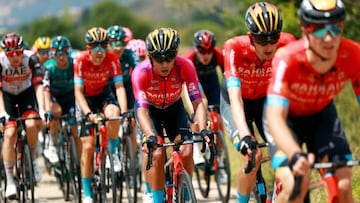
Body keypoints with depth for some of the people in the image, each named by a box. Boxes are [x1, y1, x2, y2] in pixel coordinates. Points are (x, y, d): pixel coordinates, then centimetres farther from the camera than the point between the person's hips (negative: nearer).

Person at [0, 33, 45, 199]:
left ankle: (33, 159, 0)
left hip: (26, 93, 0)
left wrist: (42, 110, -41)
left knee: (31, 124, -27)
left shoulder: (31, 58, -26)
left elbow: (38, 85, -30)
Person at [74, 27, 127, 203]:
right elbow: (78, 91, -28)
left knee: (113, 115, -36)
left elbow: (119, 86, -25)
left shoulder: (112, 59, -21)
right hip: (86, 98, -1)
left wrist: (124, 111, -40)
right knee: (88, 146, -9)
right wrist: (88, 113, -42)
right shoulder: (81, 61, -25)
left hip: (104, 95, 1)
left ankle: (112, 152, -8)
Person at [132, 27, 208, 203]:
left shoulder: (185, 66, -31)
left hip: (174, 108, 2)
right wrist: (150, 136, -56)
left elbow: (197, 102, -32)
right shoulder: (141, 72, -34)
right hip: (150, 109, -2)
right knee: (156, 153, -23)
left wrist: (203, 129, -47)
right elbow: (142, 110, -39)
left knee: (186, 152, -15)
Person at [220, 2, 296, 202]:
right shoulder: (235, 48, -34)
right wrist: (244, 136, -54)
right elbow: (235, 97, -42)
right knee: (252, 155, -23)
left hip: (265, 100, 3)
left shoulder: (287, 43, -28)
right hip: (237, 103, -3)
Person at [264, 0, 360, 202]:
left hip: (321, 114, 3)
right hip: (286, 116, -3)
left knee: (344, 186, -14)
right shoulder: (287, 59, -37)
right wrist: (296, 155, -64)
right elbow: (275, 117, -45)